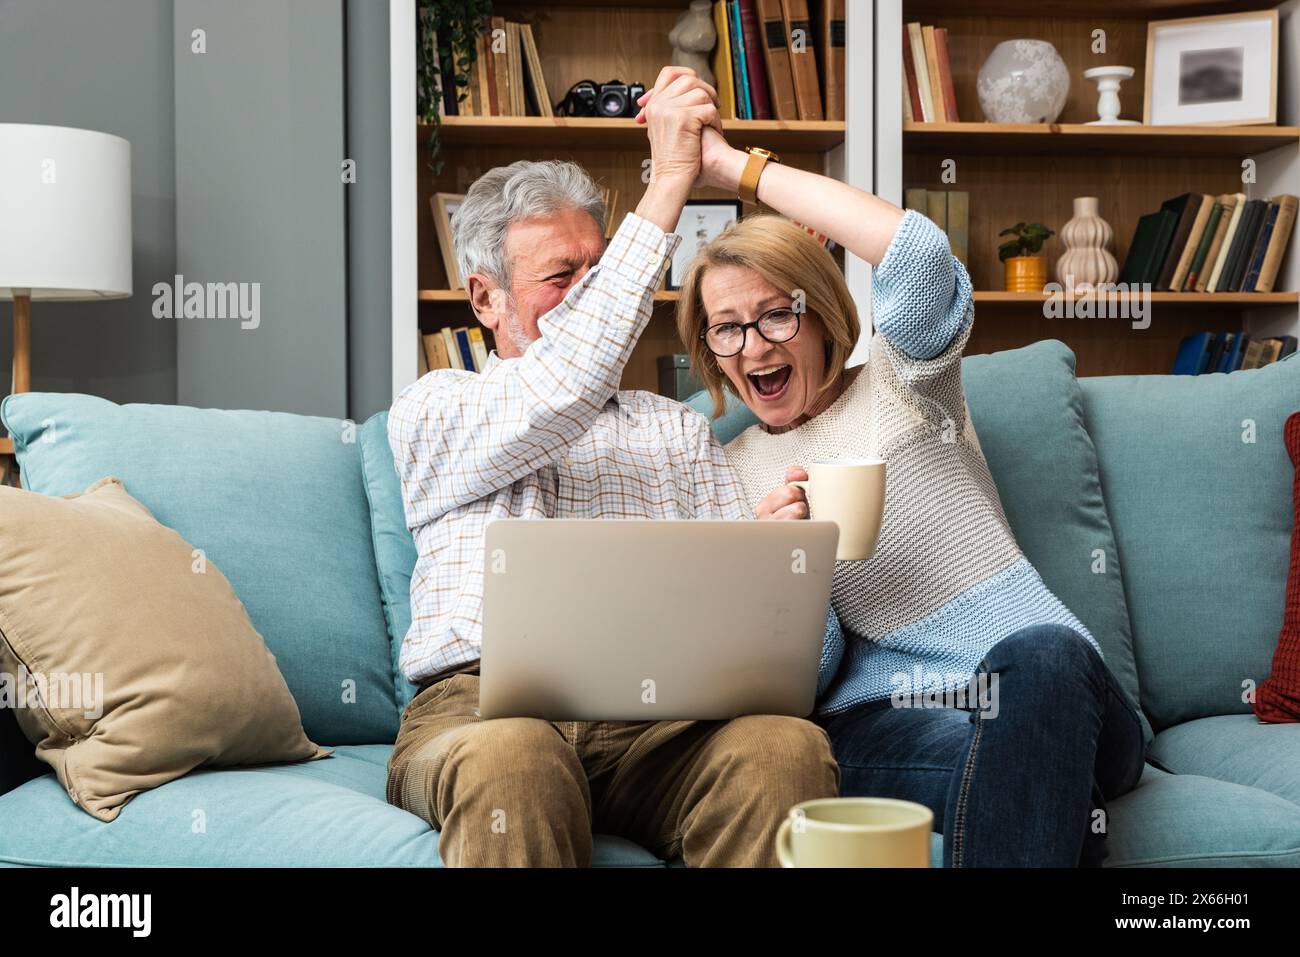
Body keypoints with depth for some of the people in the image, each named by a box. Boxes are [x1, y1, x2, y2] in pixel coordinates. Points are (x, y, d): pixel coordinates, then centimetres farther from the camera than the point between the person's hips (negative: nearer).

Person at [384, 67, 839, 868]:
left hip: (658, 713, 3)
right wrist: (668, 187, -7)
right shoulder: (432, 412, 15)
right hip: (483, 703, -3)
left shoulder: (679, 430, 28)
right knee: (512, 759, -41)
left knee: (784, 745, -33)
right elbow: (558, 396, -7)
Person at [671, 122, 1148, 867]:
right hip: (885, 713, 0)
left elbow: (919, 250, -12)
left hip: (1042, 687, 1)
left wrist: (741, 168, -7)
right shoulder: (731, 472, 19)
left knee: (1040, 656, -39)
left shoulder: (899, 387, 11)